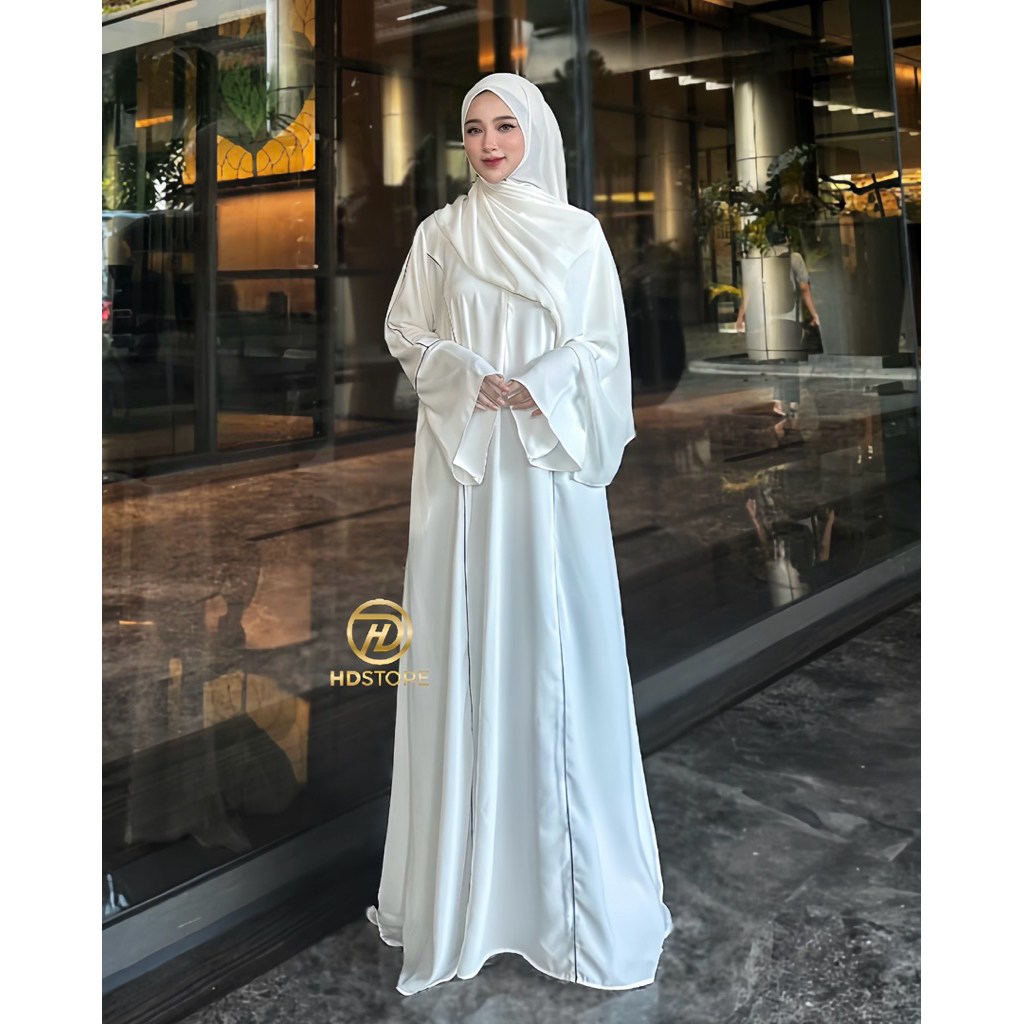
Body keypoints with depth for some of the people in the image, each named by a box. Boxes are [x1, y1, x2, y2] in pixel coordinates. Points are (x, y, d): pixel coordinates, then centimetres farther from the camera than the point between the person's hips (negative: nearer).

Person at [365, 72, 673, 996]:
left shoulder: (579, 233, 7)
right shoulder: (442, 232, 8)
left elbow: (604, 346, 5)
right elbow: (404, 332, 7)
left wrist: (538, 387, -12)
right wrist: (471, 377, -9)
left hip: (552, 458, 0)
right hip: (463, 457, 0)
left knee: (557, 642, 1)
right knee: (466, 647, 1)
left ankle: (573, 876, 15)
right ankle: (462, 877, 14)